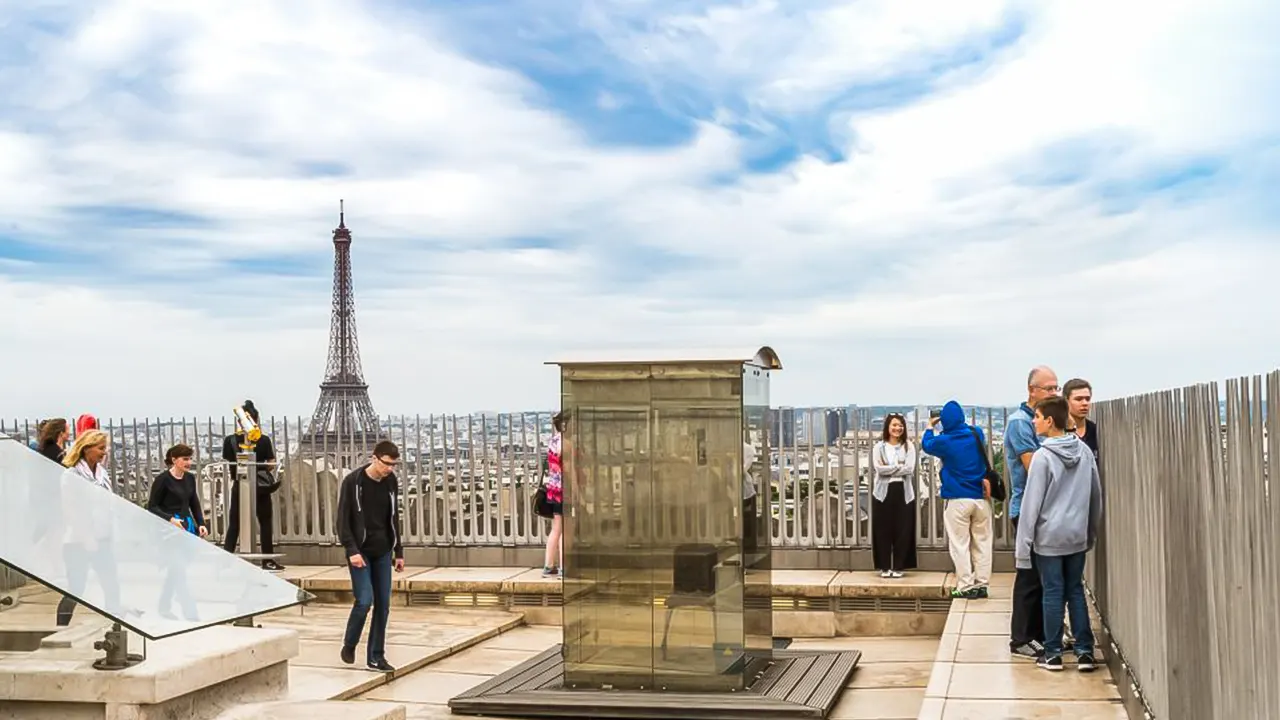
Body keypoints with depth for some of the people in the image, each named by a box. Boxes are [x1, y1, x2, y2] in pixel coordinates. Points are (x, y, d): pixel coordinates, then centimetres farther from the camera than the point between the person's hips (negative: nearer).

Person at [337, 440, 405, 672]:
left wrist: (398, 551, 12)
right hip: (360, 551, -5)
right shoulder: (352, 482, -11)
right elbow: (343, 520, -10)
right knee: (365, 600, -13)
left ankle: (376, 656, 11)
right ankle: (349, 645, 12)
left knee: (383, 604, 2)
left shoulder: (391, 483, 4)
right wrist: (352, 550, -19)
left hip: (382, 553, 5)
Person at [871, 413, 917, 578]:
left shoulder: (908, 447, 7)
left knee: (903, 530, 1)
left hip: (903, 492, 1)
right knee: (884, 530, 1)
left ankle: (898, 567, 10)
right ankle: (884, 567, 9)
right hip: (883, 492, -1)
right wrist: (899, 466, -8)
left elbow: (910, 469, -7)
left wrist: (889, 468, -10)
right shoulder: (879, 447, 5)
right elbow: (878, 468, -9)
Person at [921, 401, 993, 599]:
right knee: (982, 543, 10)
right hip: (980, 498, 4)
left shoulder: (944, 441, -10)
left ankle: (966, 586, 2)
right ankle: (982, 584, 13)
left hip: (957, 500, -4)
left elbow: (926, 445, 12)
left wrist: (930, 427, 26)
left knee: (960, 545, 3)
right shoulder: (977, 433, 0)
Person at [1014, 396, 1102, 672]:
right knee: (1076, 591, 12)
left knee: (1053, 593, 3)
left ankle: (1053, 654, 10)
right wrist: (1091, 532, 21)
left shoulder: (1043, 456, -15)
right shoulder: (1085, 451, 2)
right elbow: (1096, 495, 10)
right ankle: (1085, 651, 11)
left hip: (1049, 536, -5)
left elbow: (1031, 503, -13)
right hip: (1077, 535, 5)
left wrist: (1023, 544, -8)